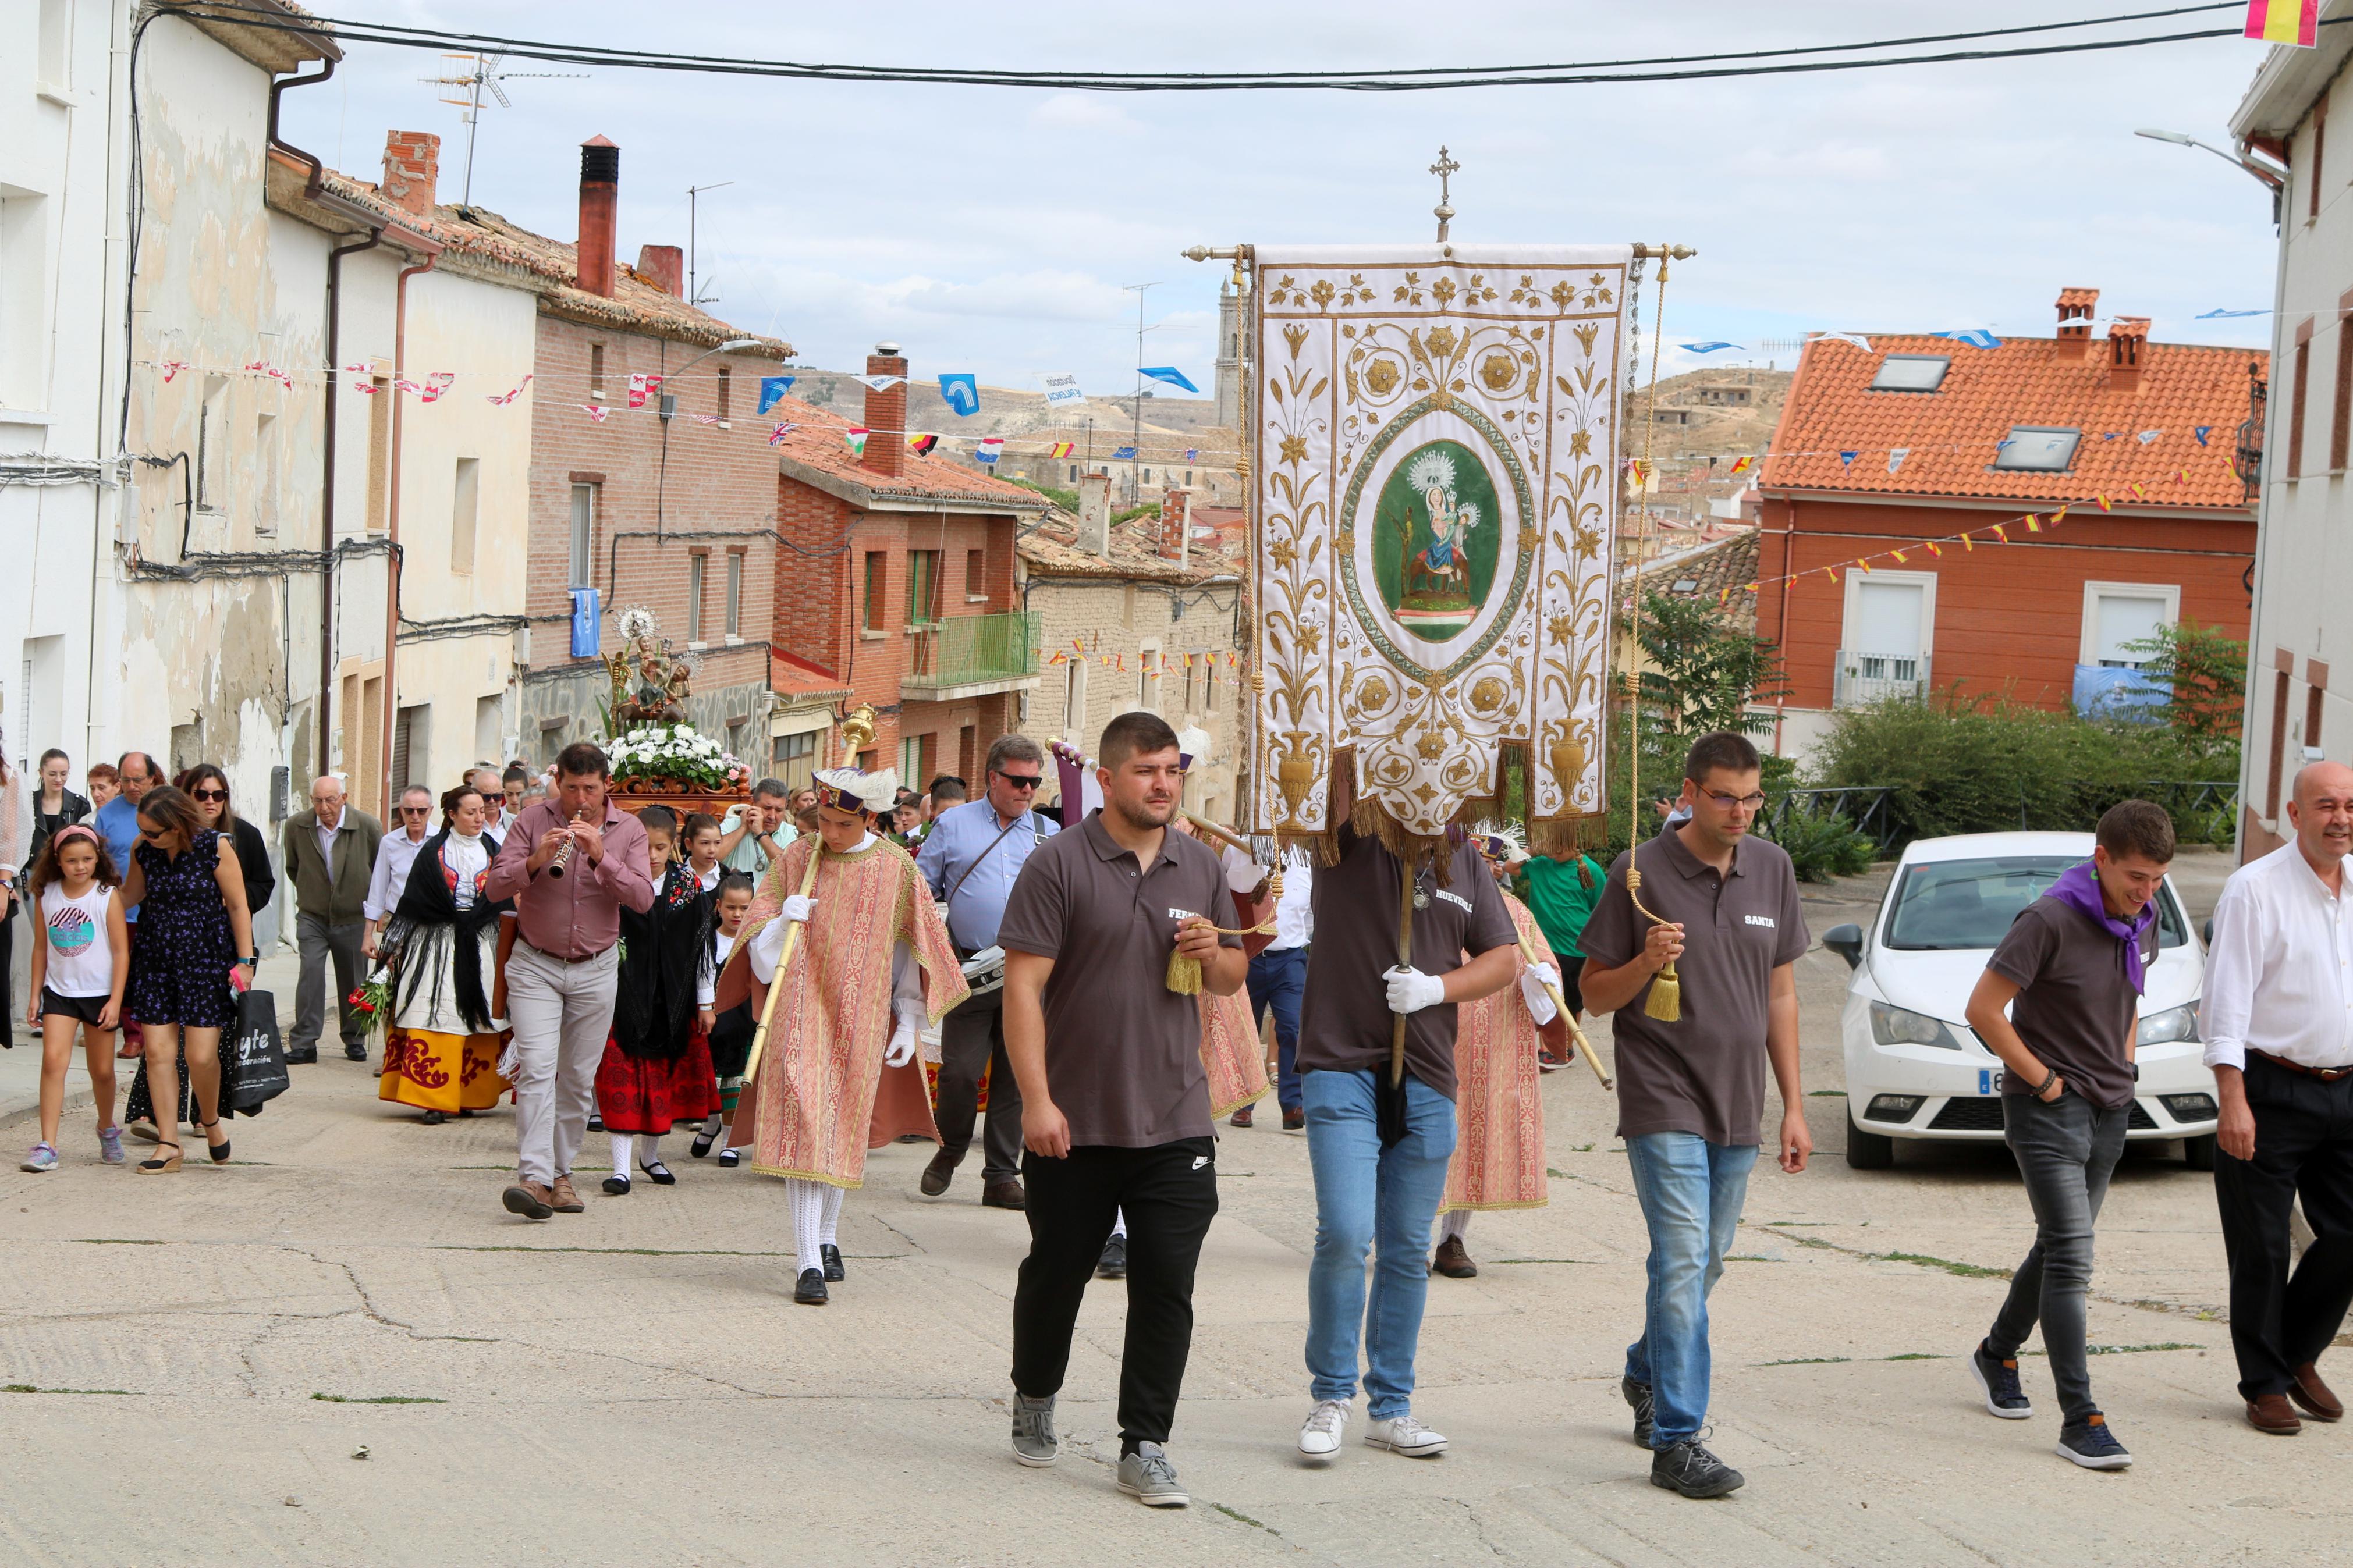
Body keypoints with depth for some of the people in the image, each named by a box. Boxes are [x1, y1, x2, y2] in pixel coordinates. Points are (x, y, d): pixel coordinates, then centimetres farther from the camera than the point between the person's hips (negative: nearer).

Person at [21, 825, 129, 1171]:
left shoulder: (108, 897, -7)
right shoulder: (47, 896, 1)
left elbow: (121, 951, -6)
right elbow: (41, 948, 10)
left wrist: (115, 1000, -11)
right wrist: (35, 996, 9)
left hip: (99, 994, -1)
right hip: (59, 991, 1)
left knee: (102, 1071, 9)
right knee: (53, 1060, -15)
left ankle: (107, 1130, 36)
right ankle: (47, 1146, -16)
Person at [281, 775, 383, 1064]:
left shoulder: (368, 826, -11)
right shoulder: (296, 826, -5)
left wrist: (370, 899, 6)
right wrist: (310, 892, 10)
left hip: (353, 918, 0)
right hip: (312, 917, 0)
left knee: (353, 981, 8)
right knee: (311, 971, -14)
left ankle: (355, 1040, 24)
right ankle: (304, 1043, -12)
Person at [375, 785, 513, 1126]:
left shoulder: (493, 851, 10)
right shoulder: (433, 852, 3)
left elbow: (505, 900, 10)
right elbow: (412, 901, 3)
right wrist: (393, 944, 2)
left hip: (483, 944, 3)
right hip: (436, 941, -3)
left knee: (479, 1018, 1)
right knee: (436, 1016, -10)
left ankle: (469, 1095, 10)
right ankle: (434, 1100, -12)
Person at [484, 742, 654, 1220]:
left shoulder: (628, 831, 1)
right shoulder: (534, 822, -3)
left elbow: (643, 899, -11)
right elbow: (494, 889, -8)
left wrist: (601, 856, -23)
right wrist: (534, 861, -26)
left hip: (596, 970, 2)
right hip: (535, 966, -2)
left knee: (579, 1078, 7)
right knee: (536, 1069, -14)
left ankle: (560, 1172, 19)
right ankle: (533, 1177, -21)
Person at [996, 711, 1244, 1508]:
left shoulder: (1201, 867, 9)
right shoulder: (1059, 863, -7)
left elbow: (1233, 977, 19)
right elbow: (1024, 985, -11)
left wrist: (1214, 954, -6)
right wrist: (1036, 1098, -17)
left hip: (1176, 1122, 3)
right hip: (1075, 1122, -3)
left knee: (1166, 1286, -2)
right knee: (1058, 1270, 14)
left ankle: (1145, 1447, 6)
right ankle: (1034, 1398, 38)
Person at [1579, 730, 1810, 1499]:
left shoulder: (1772, 869, 7)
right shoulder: (1642, 873, -7)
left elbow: (1780, 992, 14)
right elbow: (1594, 994, -2)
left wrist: (1794, 1105, 11)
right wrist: (1646, 964, -22)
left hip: (1738, 1108, 5)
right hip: (1663, 1100, -5)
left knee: (1704, 1264, 16)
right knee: (1683, 1262, -13)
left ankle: (1646, 1375, 40)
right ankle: (1676, 1441, -11)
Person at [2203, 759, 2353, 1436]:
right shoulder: (2255, 889, -9)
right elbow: (2225, 1005, -12)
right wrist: (2233, 1103, -18)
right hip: (2273, 1093, -5)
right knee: (2261, 1250, 2)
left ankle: (2299, 1355, 27)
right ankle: (2265, 1385, 16)